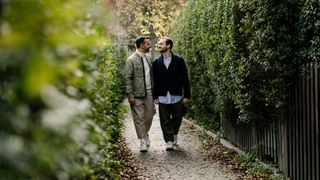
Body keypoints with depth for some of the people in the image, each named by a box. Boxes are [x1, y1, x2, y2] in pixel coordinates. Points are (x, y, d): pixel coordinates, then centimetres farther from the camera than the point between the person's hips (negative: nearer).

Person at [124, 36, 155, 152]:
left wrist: (154, 91, 10)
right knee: (139, 118, -1)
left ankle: (145, 134, 33)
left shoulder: (149, 58, 11)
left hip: (148, 93, 6)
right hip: (137, 95, -5)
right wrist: (130, 95, -14)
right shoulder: (131, 60, -8)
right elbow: (128, 78, -10)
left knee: (149, 116, 9)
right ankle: (142, 141, 7)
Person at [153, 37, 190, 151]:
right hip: (163, 97, 1)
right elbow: (155, 81, 7)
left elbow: (185, 79, 0)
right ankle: (169, 141, 5)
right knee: (165, 121, -1)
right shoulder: (156, 63, 7)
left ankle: (174, 134, 34)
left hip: (177, 97, -1)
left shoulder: (179, 61, 0)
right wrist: (155, 97, 2)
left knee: (177, 118, 10)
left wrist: (187, 95, -4)